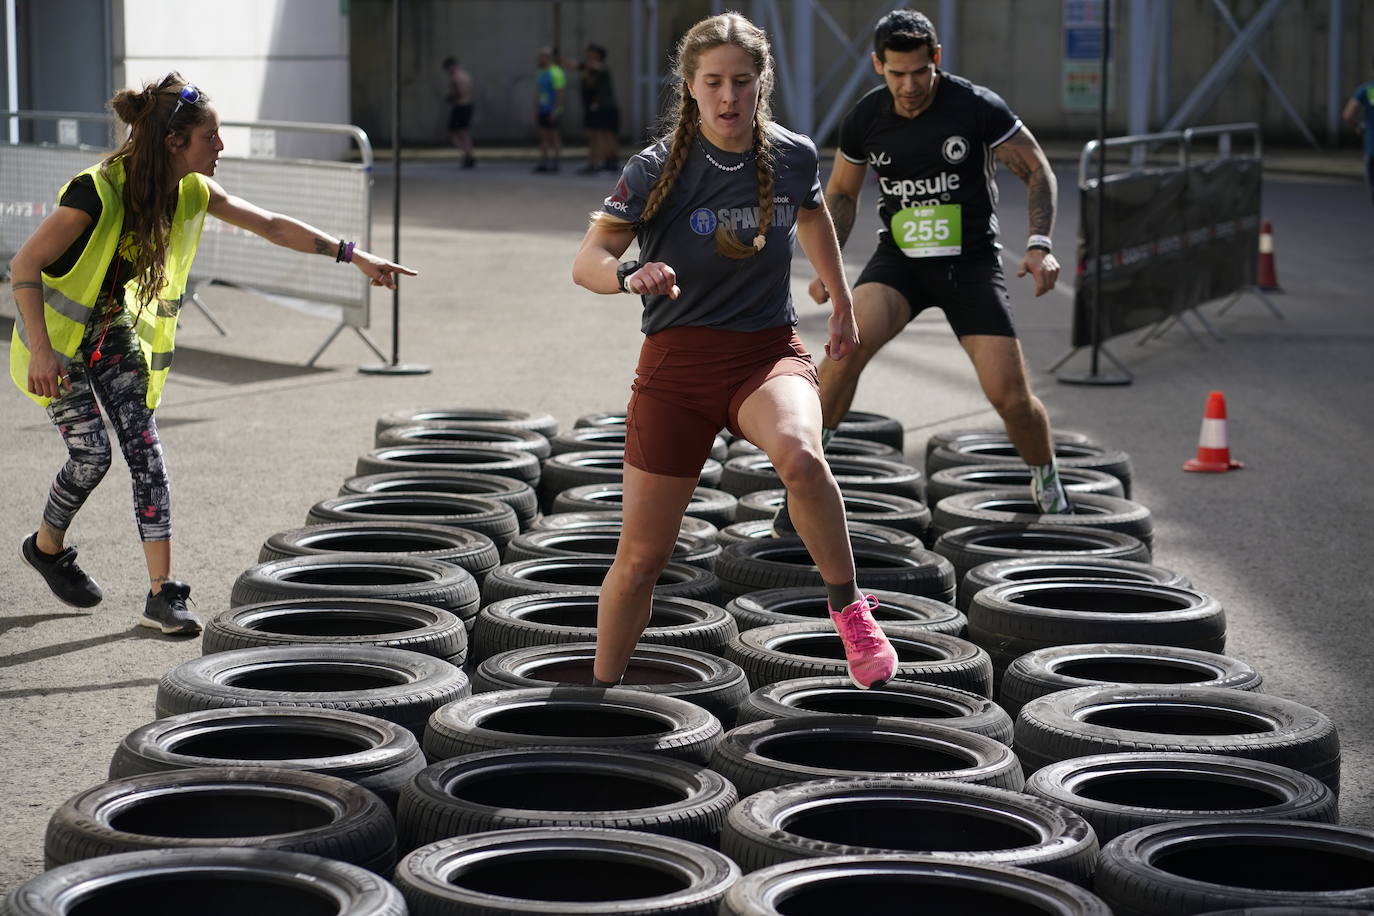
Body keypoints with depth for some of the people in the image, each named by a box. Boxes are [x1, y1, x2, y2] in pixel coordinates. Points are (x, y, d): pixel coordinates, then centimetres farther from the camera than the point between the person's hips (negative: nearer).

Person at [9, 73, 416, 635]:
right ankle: (45, 547, 20)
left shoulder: (192, 192, -10)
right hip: (58, 330, -6)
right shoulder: (97, 192, -31)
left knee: (145, 451, -4)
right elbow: (24, 265, -25)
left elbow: (272, 226, 0)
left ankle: (162, 595, -4)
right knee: (90, 452, -11)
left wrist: (351, 254, -6)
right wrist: (40, 351, -30)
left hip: (115, 328, 6)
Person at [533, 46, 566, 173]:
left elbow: (560, 93, -17)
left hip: (552, 112, -9)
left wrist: (556, 111, -20)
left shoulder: (555, 72, -12)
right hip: (542, 110, 9)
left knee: (553, 136, -5)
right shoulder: (541, 73, 16)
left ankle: (554, 162, -2)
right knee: (543, 136, 6)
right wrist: (536, 110, 16)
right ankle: (543, 162, 7)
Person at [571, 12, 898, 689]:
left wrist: (842, 302, 31)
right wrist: (630, 274, -41)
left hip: (769, 352, 1)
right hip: (676, 361, -1)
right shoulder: (657, 170, -11)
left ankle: (848, 606, -13)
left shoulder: (793, 157, -2)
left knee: (799, 455, -36)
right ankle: (600, 691, 24)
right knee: (641, 556, 1)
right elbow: (586, 262, -19)